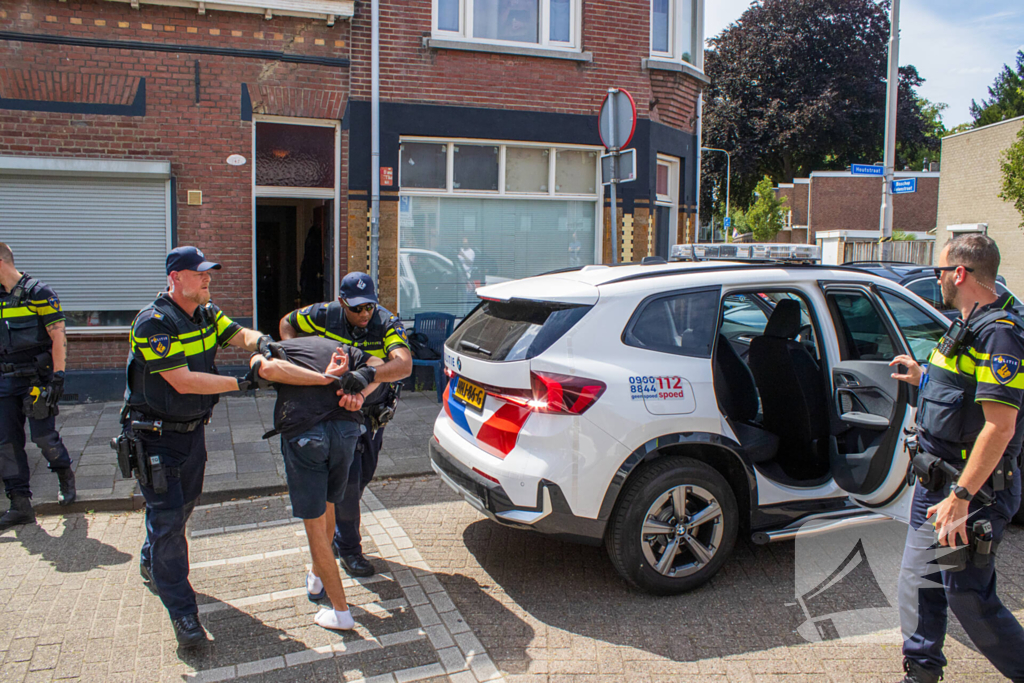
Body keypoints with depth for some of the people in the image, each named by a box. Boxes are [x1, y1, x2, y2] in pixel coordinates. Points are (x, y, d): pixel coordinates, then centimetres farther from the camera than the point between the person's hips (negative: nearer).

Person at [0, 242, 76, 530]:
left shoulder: (38, 293, -7)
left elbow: (58, 337, -10)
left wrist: (58, 376, -15)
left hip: (36, 378, -6)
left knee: (44, 435, -5)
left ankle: (65, 476, 25)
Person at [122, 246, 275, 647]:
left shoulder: (207, 314, 2)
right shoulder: (154, 323, -24)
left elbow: (239, 335, -3)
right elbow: (183, 381, -29)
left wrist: (260, 342, -28)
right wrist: (242, 384, -31)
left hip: (193, 429, 8)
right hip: (155, 435, -8)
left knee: (182, 505, 22)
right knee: (166, 516, -5)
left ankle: (151, 565, 48)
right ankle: (181, 611, 3)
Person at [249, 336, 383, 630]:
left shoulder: (272, 349, 20)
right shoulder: (341, 348, 27)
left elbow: (267, 367, -5)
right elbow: (378, 365, 9)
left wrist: (323, 378, -7)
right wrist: (359, 394, -4)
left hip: (301, 434, -3)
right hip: (345, 428, 4)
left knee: (315, 524, 9)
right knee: (327, 505, 28)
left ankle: (341, 613, 16)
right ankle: (317, 579, 48)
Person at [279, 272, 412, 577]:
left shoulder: (387, 323, -24)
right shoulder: (326, 315, -18)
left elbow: (404, 365, -43)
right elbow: (287, 323, 3)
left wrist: (366, 376, -58)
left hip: (374, 411, 2)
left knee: (364, 475, 16)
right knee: (348, 476, -6)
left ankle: (334, 529, 39)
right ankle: (348, 547, 10)